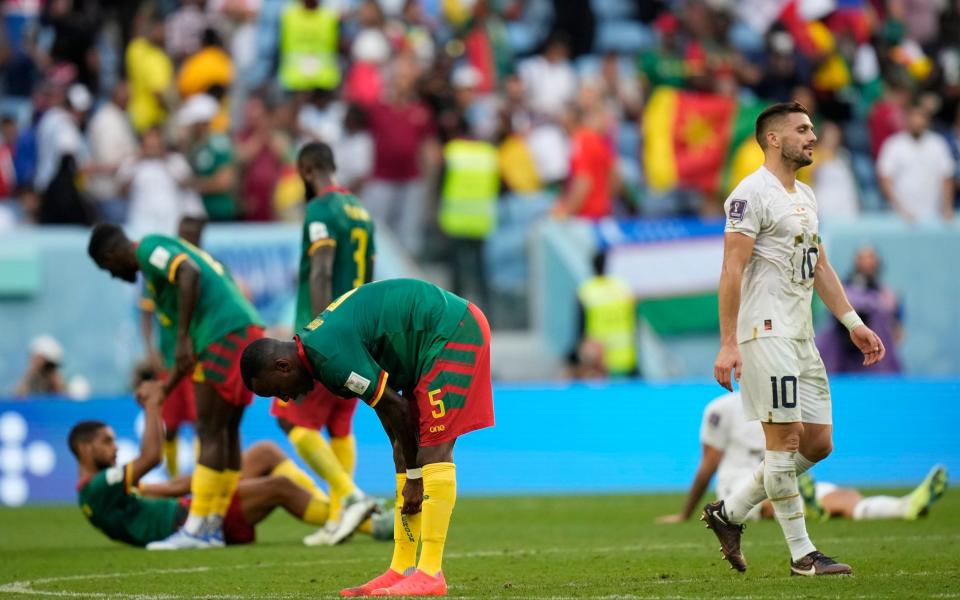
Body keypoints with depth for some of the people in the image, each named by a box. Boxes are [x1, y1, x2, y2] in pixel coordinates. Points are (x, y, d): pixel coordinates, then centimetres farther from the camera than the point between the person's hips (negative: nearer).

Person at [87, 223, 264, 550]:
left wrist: (183, 337, -22)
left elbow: (189, 273, -21)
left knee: (210, 432, -9)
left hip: (225, 335, -10)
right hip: (247, 329, 10)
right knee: (226, 431, 11)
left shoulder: (150, 247, 1)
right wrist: (165, 387, 33)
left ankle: (196, 530, -9)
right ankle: (213, 527, 13)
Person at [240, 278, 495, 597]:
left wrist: (414, 475, -6)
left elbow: (395, 409, -17)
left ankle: (430, 574, -16)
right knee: (406, 450, 9)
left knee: (434, 449, -14)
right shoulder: (317, 341, 8)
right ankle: (401, 570, 10)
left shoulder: (331, 356, -23)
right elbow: (390, 409, 11)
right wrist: (407, 471, 8)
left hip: (453, 332, -10)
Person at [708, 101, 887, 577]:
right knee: (784, 439, -7)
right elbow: (732, 270, -15)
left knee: (818, 443, 7)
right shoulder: (751, 194, -10)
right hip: (766, 332, -9)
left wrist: (853, 323, 15)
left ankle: (729, 512, 18)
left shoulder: (804, 196, 19)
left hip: (801, 336, 9)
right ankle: (802, 553, -3)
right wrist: (728, 344, -20)